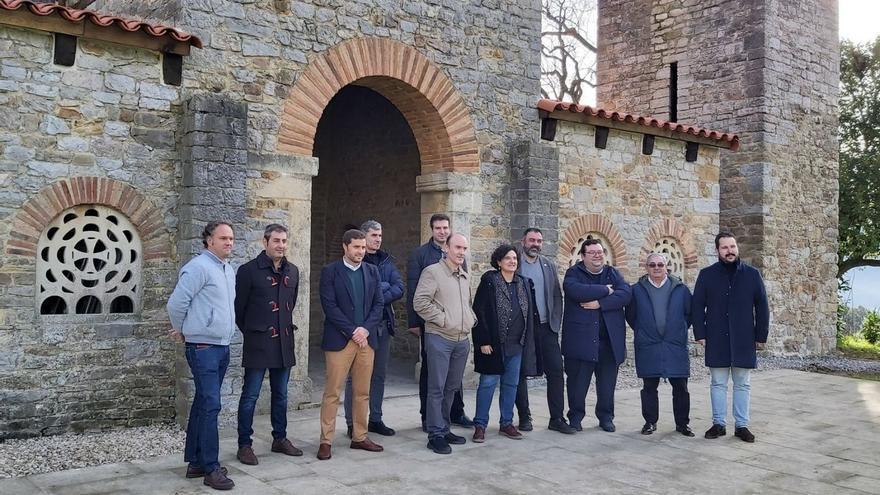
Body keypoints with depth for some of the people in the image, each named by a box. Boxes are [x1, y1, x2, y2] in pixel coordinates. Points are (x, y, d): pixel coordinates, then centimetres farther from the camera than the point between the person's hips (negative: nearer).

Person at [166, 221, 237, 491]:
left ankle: (195, 462, 22)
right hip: (203, 347, -8)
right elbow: (176, 303, -16)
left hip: (222, 347, 8)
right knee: (210, 406, -8)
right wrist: (182, 330, 1)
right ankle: (211, 468, -2)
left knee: (203, 405, 13)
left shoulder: (229, 270, 13)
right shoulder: (199, 267, -13)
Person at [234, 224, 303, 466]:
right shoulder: (249, 270, -8)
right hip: (258, 344, -5)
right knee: (250, 396, 1)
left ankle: (280, 439, 27)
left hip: (284, 343, 5)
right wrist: (250, 332, 5)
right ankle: (244, 445, 9)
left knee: (281, 394, 14)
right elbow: (238, 307, -2)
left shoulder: (292, 271, 9)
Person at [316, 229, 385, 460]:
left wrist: (365, 329, -7)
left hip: (366, 339, 4)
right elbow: (330, 306, -9)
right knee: (332, 393, -2)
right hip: (339, 340, -4)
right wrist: (352, 331, -12)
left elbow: (379, 304, 7)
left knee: (363, 392, 9)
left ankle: (360, 437, 19)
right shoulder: (330, 272, -2)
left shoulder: (372, 271, 11)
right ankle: (326, 441, 5)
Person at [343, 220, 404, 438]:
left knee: (379, 374, 12)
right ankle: (353, 423, 8)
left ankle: (375, 419, 22)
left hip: (383, 323, 6)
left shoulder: (387, 260, 12)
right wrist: (385, 286, -10)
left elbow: (399, 288, 0)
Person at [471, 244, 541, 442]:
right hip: (494, 343, -5)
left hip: (517, 344, 5)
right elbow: (479, 312, -9)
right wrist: (483, 341, -14)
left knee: (511, 384, 11)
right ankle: (480, 425, 8)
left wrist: (527, 341, 9)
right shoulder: (489, 281, -6)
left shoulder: (524, 283, 10)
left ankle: (506, 423, 22)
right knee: (488, 383, -1)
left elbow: (530, 313, 14)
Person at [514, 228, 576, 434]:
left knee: (556, 372, 0)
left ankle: (557, 418, 7)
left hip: (546, 327, 3)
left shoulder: (549, 265, 11)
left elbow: (557, 296, 11)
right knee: (521, 374, 5)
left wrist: (556, 323, 2)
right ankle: (524, 417, 16)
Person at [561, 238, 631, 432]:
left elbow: (626, 293, -7)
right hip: (580, 338, -3)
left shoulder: (613, 273, 12)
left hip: (610, 339, 3)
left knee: (608, 382, 10)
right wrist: (606, 290, -14)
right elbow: (576, 291, -22)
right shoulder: (574, 273, 1)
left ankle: (606, 417, 25)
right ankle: (575, 417, 18)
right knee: (578, 382, 3)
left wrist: (599, 303, -16)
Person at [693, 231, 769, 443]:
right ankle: (719, 423, 15)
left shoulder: (752, 274, 2)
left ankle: (741, 425, 16)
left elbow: (762, 307, 4)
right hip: (716, 340, 0)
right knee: (718, 383, 7)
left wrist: (761, 336, 1)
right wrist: (700, 334, -3)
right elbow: (698, 306, 2)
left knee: (742, 384, 8)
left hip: (743, 340, 0)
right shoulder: (707, 274, 1)